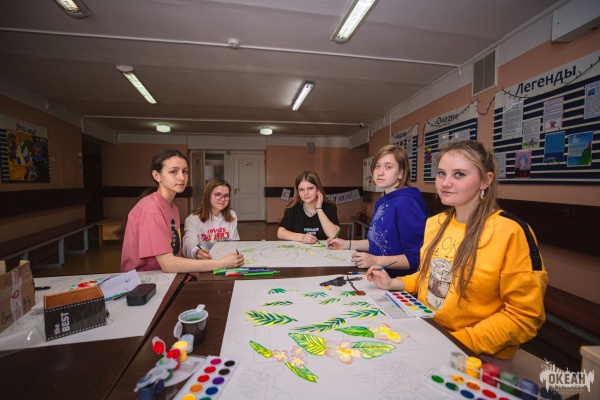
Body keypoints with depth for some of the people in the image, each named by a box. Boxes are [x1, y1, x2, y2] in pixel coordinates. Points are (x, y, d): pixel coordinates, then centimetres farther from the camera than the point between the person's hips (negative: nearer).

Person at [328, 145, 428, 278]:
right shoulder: (382, 202, 7)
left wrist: (375, 260, -28)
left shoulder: (406, 204, -20)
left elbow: (415, 258, -21)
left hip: (396, 281, -7)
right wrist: (347, 244, 14)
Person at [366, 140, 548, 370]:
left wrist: (455, 343, -20)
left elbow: (525, 316, -14)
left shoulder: (511, 232, -18)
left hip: (479, 354, -5)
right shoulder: (434, 223, 2)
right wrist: (394, 284, 0)